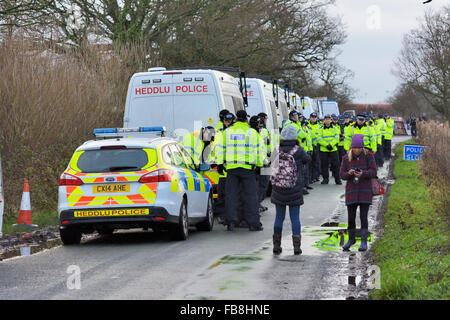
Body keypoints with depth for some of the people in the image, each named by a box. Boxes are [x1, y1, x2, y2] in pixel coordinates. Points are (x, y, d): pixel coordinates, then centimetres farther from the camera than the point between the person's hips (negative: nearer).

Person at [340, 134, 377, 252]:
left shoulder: (368, 156, -2)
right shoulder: (346, 158, 4)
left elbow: (373, 172, -6)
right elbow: (342, 174, 3)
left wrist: (363, 174, -24)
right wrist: (349, 174, -19)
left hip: (365, 191, -2)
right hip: (351, 191, 2)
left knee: (363, 216, -7)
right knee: (351, 217, 5)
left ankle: (364, 241, 0)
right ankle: (351, 239, 24)